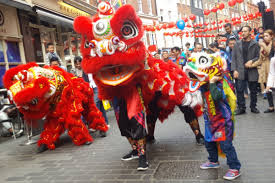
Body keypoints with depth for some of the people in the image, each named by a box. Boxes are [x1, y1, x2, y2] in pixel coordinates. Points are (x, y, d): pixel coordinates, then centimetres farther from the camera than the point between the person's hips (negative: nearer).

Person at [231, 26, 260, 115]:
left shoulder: (255, 44, 5)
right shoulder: (237, 44, 8)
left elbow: (259, 57, 3)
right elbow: (233, 58, 4)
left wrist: (252, 61, -16)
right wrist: (234, 70, -5)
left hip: (252, 71, 0)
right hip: (240, 71, 0)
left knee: (253, 90, 9)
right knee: (239, 90, -2)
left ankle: (253, 107, 23)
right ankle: (241, 108, 8)